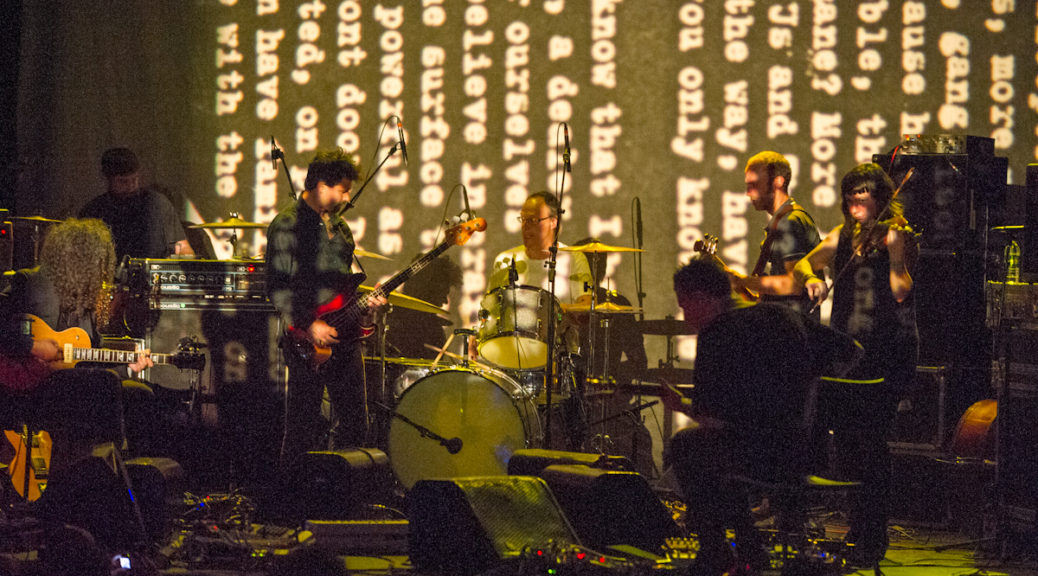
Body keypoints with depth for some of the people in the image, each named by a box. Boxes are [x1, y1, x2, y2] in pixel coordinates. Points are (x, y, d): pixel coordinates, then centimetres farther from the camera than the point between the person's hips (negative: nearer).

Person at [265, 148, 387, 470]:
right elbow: (276, 289, -13)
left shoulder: (339, 226, 16)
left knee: (355, 421, 9)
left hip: (344, 335, 7)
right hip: (307, 342, -7)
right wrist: (309, 326, -19)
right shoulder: (287, 226, -8)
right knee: (304, 427, -5)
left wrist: (365, 305, 5)